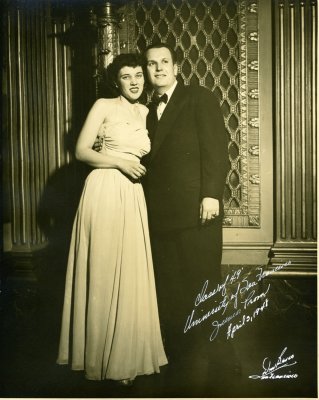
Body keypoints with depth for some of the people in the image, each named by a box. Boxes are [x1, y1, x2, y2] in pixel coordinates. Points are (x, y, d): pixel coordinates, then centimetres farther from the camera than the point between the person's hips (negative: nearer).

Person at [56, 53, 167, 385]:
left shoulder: (145, 112, 16)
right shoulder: (104, 106, 0)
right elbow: (81, 151, -6)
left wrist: (140, 167, 5)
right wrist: (119, 161, -15)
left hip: (133, 197, 5)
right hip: (104, 192, -5)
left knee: (131, 276, 7)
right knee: (102, 275, 0)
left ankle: (126, 354, 21)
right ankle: (101, 356, 13)